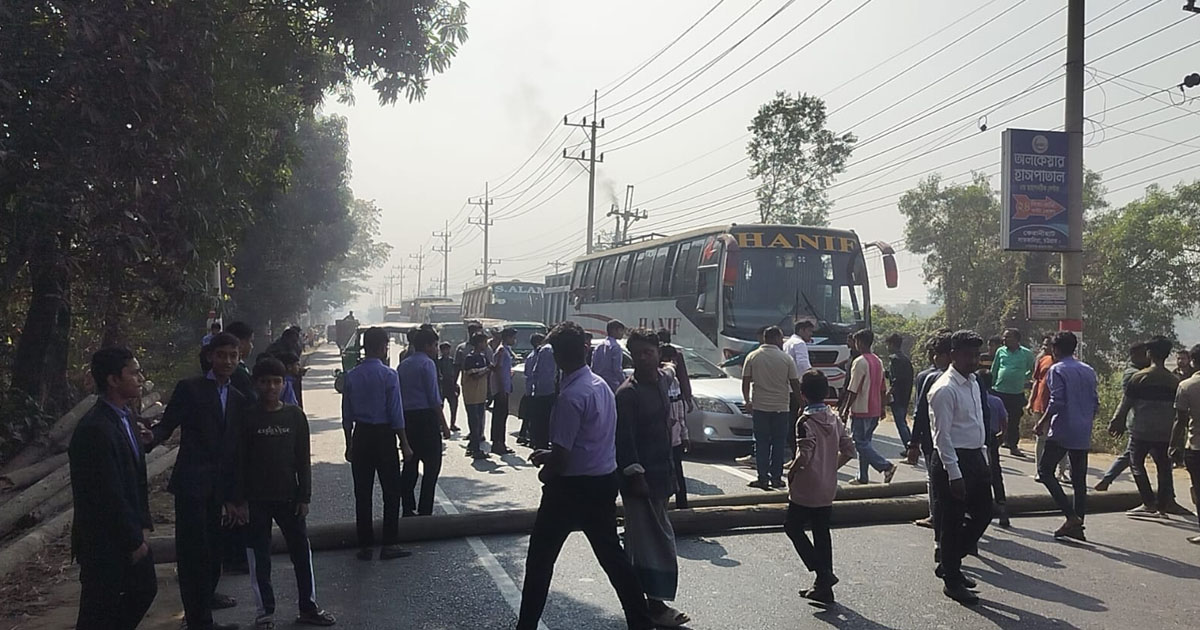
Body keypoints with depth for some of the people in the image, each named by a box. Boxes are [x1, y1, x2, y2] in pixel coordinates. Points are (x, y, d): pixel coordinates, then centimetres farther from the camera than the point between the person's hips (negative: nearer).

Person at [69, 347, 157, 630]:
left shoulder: (125, 417, 6)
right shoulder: (95, 429, -25)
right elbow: (108, 496, -24)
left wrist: (143, 525, 6)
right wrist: (133, 541, -15)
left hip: (130, 534, 9)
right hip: (104, 541, -9)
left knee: (144, 589, 20)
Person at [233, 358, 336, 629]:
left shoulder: (295, 415, -1)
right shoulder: (247, 417, -4)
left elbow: (303, 460, 2)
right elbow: (240, 462, -3)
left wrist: (304, 497, -1)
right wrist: (240, 500, -6)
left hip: (289, 496, 1)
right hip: (256, 498, -1)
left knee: (302, 551, 6)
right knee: (259, 556, 7)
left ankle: (308, 607, 19)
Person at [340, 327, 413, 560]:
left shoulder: (351, 376, 2)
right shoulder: (388, 375, -11)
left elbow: (347, 414, 6)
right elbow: (396, 413, -11)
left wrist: (349, 444, 15)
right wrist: (404, 444, -3)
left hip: (360, 436, 4)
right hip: (384, 436, -4)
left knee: (362, 493, 9)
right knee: (391, 491, 5)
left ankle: (365, 546, 14)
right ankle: (389, 545, 5)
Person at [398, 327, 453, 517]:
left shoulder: (403, 366, 15)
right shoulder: (427, 364, -7)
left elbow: (398, 396, 15)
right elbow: (434, 398, -11)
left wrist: (401, 421, 18)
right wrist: (444, 424, -8)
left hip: (407, 418, 8)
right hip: (426, 417, -8)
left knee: (410, 464, 12)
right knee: (432, 465, -2)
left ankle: (408, 508, 16)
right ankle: (425, 511, -4)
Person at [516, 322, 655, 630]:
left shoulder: (571, 396, -22)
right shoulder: (602, 385, 6)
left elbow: (562, 456, -21)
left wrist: (545, 472, -1)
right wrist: (550, 454, 14)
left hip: (573, 486, -8)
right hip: (605, 481, 8)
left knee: (540, 558, 7)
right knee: (611, 554, 18)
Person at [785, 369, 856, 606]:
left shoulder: (806, 421, -17)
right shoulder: (835, 419, 4)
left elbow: (804, 455, -26)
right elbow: (848, 450, 7)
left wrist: (791, 471, -9)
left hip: (806, 490, -7)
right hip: (828, 489, 7)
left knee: (793, 527, 10)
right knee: (822, 533, 13)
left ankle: (823, 572, 0)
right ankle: (824, 587, 17)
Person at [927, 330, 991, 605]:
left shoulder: (973, 382, 10)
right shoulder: (945, 389, -18)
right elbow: (942, 435, -20)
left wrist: (983, 459, 16)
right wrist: (954, 474, -21)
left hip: (975, 457, 9)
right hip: (953, 459, -9)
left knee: (982, 513, 16)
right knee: (953, 521, 3)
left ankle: (950, 564, 32)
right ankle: (952, 581, 18)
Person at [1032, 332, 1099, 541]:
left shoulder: (1058, 370, -8)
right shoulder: (1089, 371, 12)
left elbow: (1057, 402, -16)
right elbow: (1096, 404, 13)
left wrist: (1042, 423, -6)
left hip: (1062, 432, -7)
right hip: (1083, 434, 7)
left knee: (1045, 471, 2)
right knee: (1079, 479, 10)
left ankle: (1071, 516, -9)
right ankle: (1078, 524, 10)